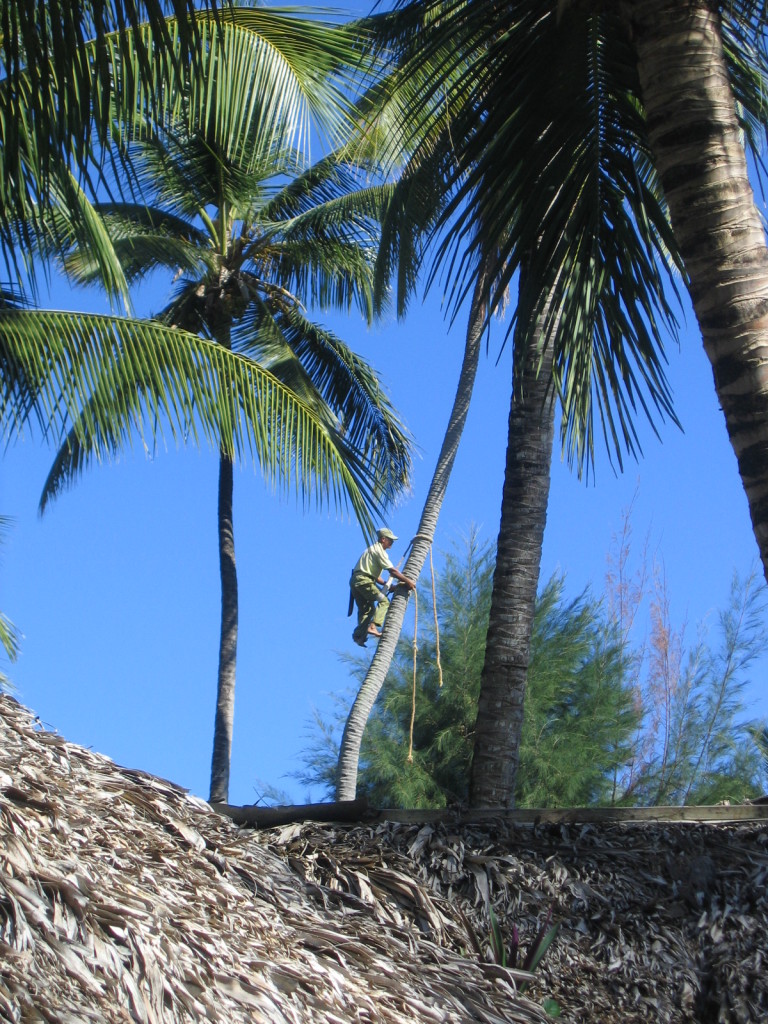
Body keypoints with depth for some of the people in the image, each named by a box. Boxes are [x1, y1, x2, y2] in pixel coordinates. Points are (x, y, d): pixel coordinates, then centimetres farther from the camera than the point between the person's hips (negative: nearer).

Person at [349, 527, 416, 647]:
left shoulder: (373, 549, 27)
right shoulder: (379, 550, -4)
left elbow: (375, 576, 26)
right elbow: (392, 571, -14)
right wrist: (407, 581, -11)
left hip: (355, 581, 10)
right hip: (364, 580, -10)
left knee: (366, 608, 12)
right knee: (383, 601, -9)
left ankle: (359, 634, 2)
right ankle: (373, 626, -24)